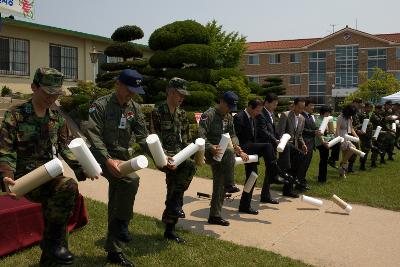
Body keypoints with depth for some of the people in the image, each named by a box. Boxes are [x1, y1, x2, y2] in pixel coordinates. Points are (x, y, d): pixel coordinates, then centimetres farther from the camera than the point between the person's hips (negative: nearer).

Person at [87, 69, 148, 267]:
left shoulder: (134, 108, 7)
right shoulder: (100, 105, -10)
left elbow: (143, 137, 3)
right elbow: (94, 136, -18)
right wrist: (108, 159, -30)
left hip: (124, 158, 6)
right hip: (104, 158, -6)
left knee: (116, 205, 10)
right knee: (132, 179, -33)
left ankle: (114, 251, 21)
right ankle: (122, 223, -15)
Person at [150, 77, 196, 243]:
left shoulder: (181, 114, 13)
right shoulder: (158, 113, -9)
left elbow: (185, 139, 16)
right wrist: (165, 158, -27)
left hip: (178, 155, 7)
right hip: (164, 156, -7)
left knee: (174, 190, 7)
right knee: (190, 166, -32)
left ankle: (170, 230, 19)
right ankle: (175, 203, -16)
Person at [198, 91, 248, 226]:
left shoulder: (229, 117, 15)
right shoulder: (208, 115, -10)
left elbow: (232, 135, 16)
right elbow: (201, 135, -17)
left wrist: (237, 146, -4)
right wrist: (211, 147, -33)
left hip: (221, 153, 7)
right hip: (210, 152, -7)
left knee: (219, 185, 6)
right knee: (229, 152, -36)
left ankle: (215, 215, 15)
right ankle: (230, 184, -25)